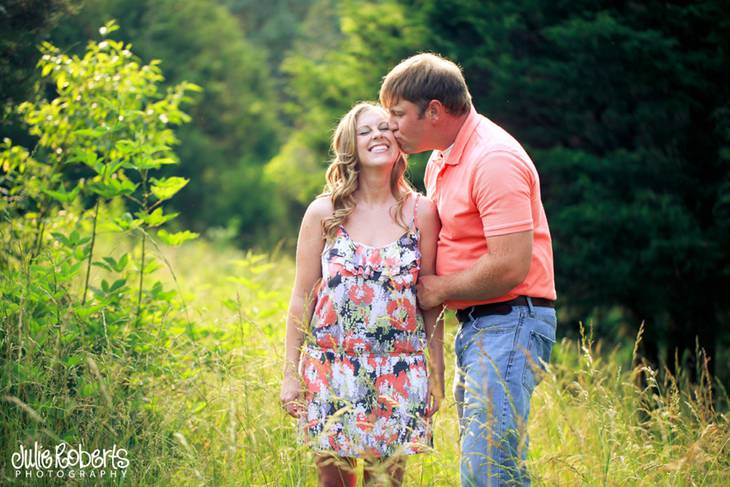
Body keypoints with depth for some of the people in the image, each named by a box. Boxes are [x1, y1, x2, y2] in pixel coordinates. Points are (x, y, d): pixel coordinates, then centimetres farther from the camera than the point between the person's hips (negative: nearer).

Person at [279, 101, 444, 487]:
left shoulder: (420, 213, 1)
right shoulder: (323, 213, 0)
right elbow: (302, 297, 4)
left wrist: (436, 374, 4)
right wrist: (290, 373, 2)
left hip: (399, 371, 0)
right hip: (331, 366, 0)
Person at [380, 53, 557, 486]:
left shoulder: (494, 159, -17)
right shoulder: (441, 160, 15)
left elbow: (510, 266, -23)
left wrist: (440, 289, -9)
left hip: (510, 322, -10)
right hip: (474, 324, 10)